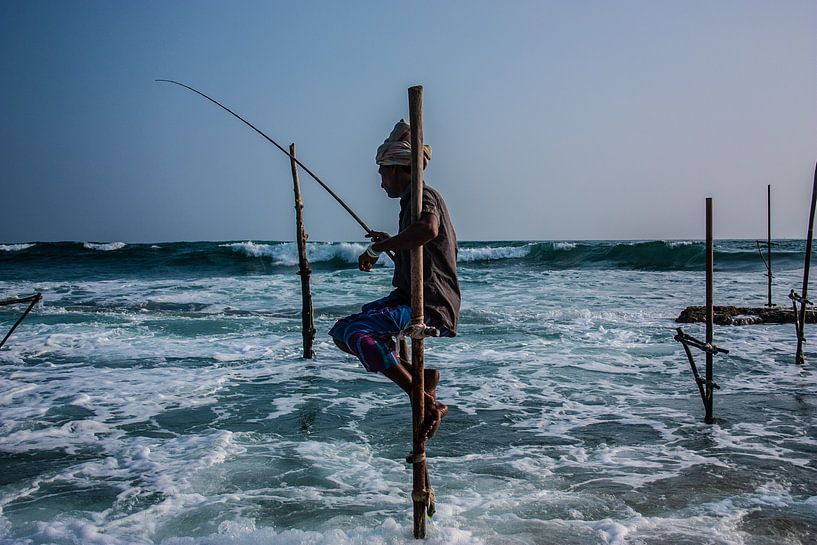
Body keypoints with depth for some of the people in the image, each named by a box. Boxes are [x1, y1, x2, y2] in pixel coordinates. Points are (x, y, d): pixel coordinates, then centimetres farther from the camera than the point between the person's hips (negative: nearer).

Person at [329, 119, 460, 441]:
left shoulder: (423, 195, -12)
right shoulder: (414, 199, 19)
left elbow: (429, 229, -37)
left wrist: (378, 247, -28)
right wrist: (392, 243, 31)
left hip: (428, 307, -11)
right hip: (408, 298, 11)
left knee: (355, 332, -30)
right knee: (341, 332, 13)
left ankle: (428, 403, -22)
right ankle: (419, 374, 7)